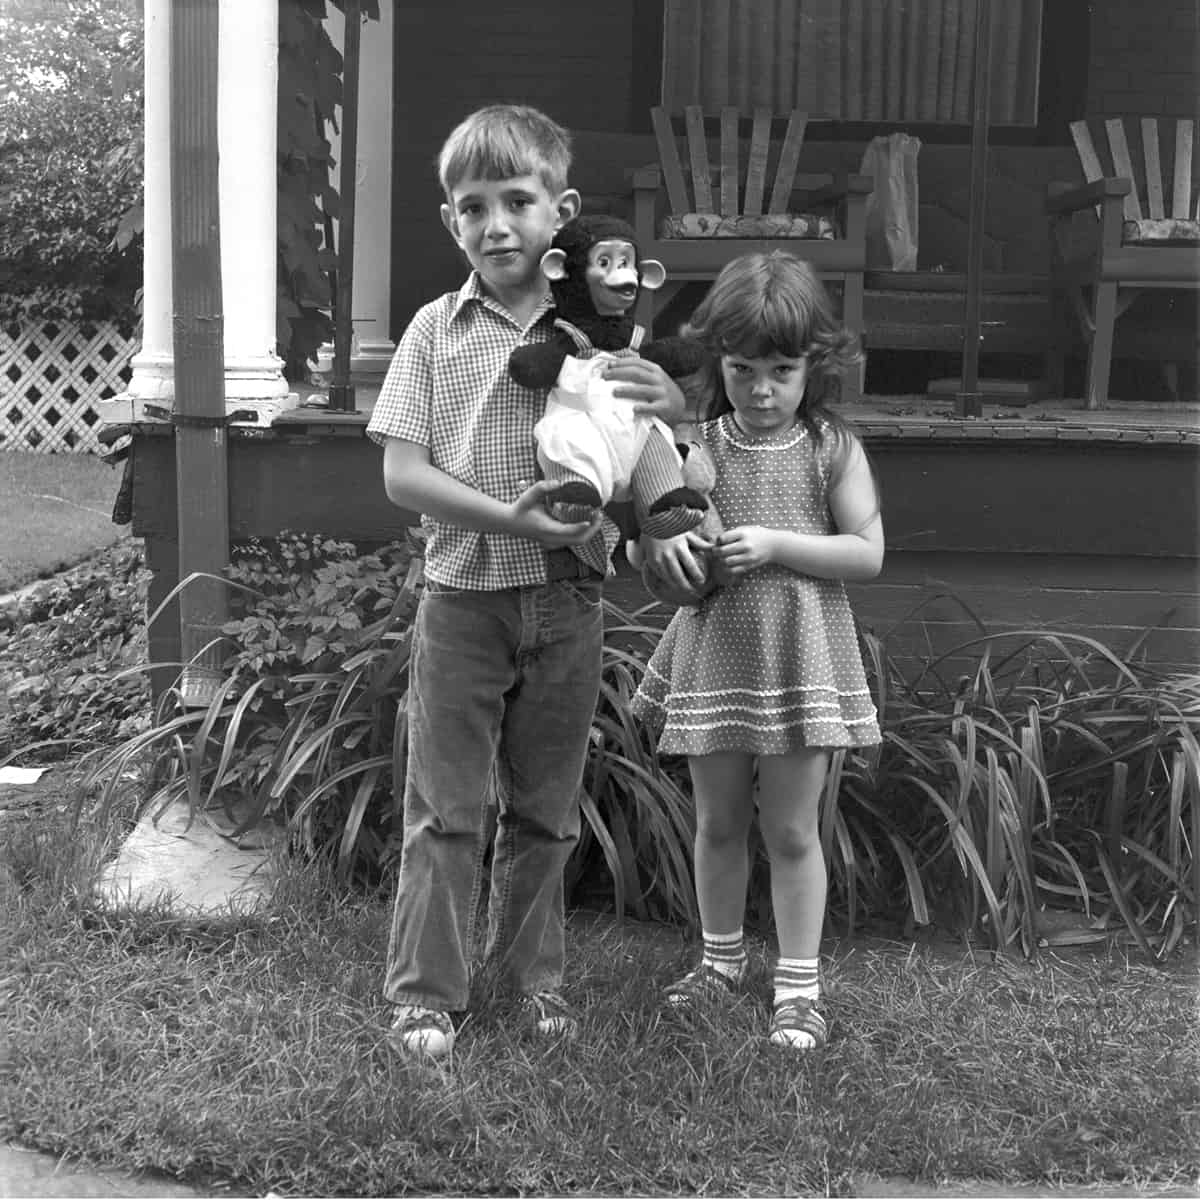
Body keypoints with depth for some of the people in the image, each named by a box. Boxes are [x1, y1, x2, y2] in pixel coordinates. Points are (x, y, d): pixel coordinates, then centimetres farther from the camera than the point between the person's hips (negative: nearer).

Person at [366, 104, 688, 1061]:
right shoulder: (437, 331, 0)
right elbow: (401, 474, -6)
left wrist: (673, 406, -17)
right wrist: (506, 517, -20)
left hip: (568, 598, 2)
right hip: (464, 596, -1)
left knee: (546, 807, 14)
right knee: (446, 808, 5)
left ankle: (532, 972, 30)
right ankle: (425, 991, 17)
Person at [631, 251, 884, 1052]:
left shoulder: (833, 449, -6)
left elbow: (868, 554, -9)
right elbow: (648, 534, 6)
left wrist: (776, 544, -20)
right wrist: (664, 545, -18)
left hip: (801, 661, -2)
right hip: (716, 656, 3)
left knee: (792, 830, 5)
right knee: (718, 822, 15)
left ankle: (799, 986, 18)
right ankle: (722, 959, 35)